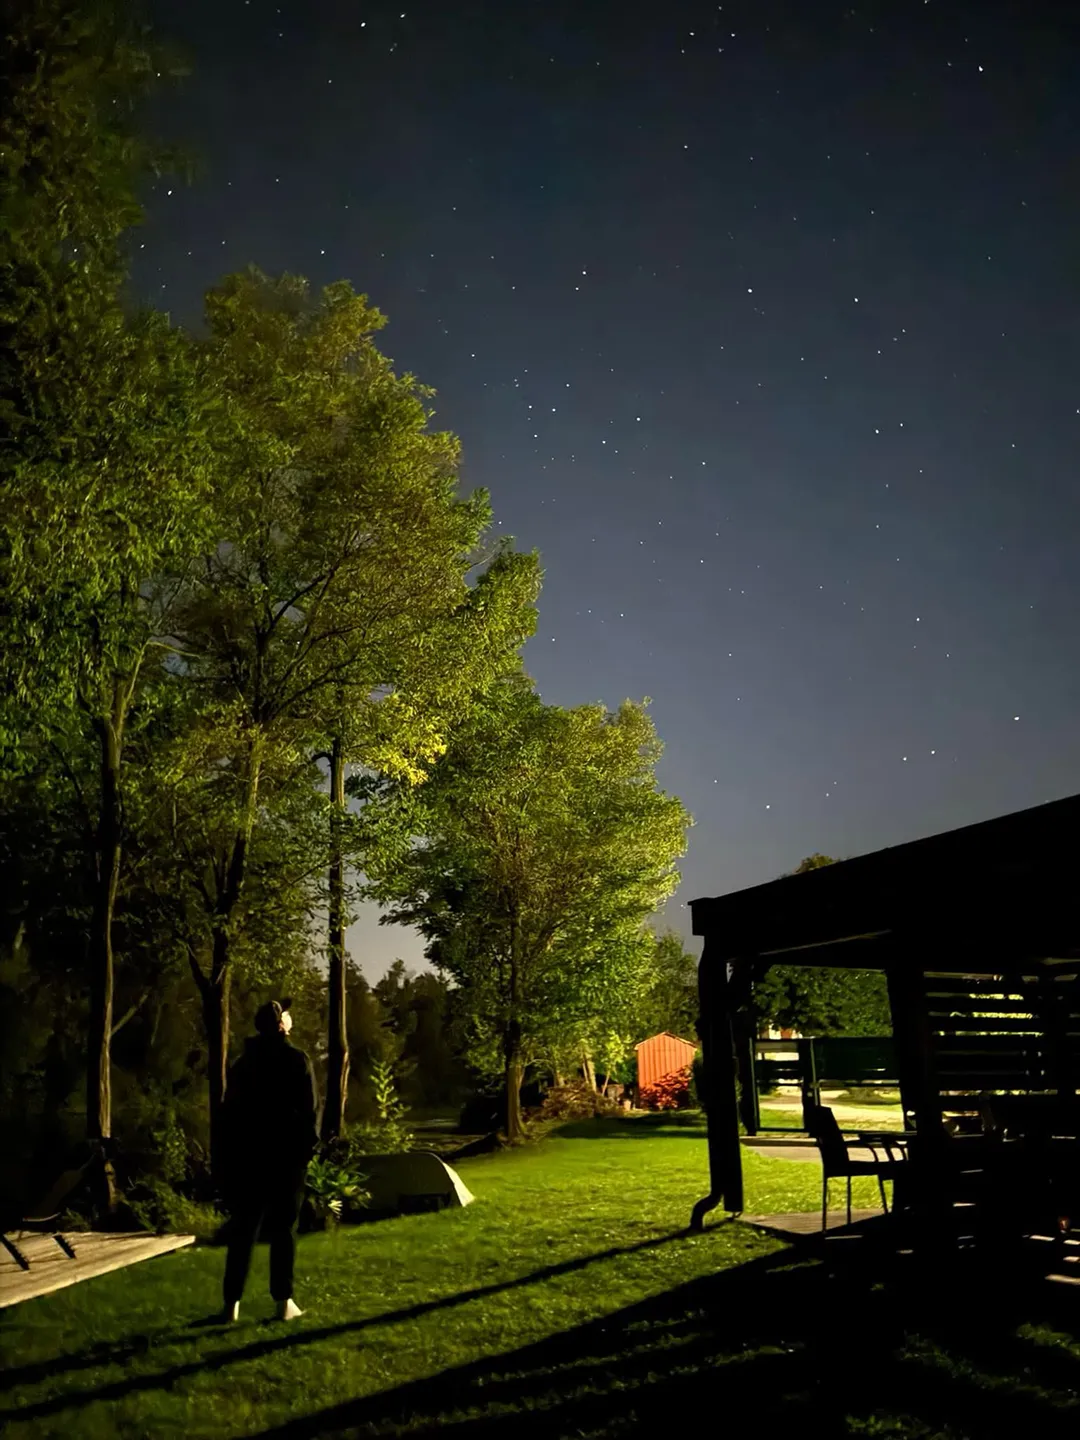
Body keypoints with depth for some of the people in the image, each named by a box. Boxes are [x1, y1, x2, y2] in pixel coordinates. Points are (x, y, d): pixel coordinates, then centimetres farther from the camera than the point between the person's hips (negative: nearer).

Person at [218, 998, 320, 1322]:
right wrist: (308, 1146, 2)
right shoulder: (298, 1061, -7)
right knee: (283, 1230, 2)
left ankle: (232, 1303, 8)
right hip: (287, 1155, -3)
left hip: (248, 1156, 3)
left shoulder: (243, 1063, 7)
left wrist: (229, 1158, 13)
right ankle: (284, 1301, 3)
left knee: (242, 1231, 8)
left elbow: (230, 1112, 9)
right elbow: (310, 1110, -9)